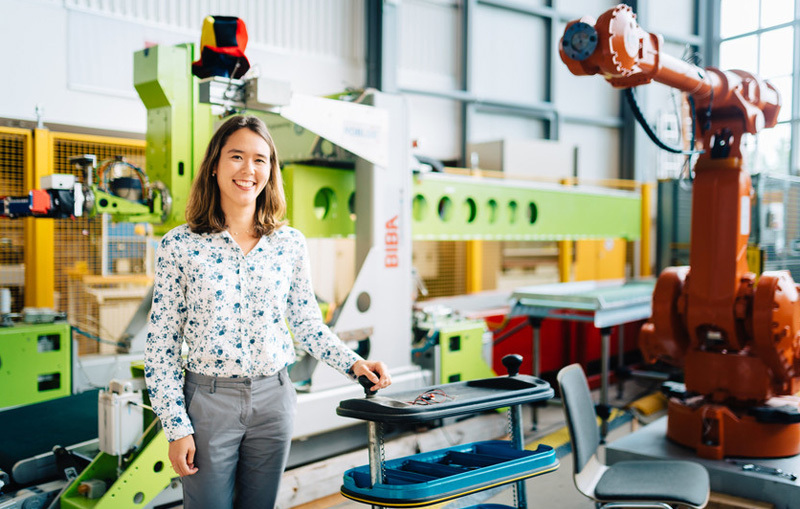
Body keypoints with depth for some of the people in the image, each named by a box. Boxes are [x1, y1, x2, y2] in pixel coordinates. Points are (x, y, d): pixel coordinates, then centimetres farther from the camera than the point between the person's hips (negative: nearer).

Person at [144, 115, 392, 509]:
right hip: (209, 400, -2)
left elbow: (308, 324, 9)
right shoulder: (179, 246, -7)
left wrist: (353, 363, -6)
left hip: (272, 400, 3)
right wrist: (177, 427, -8)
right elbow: (161, 345, -5)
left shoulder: (290, 244, 1)